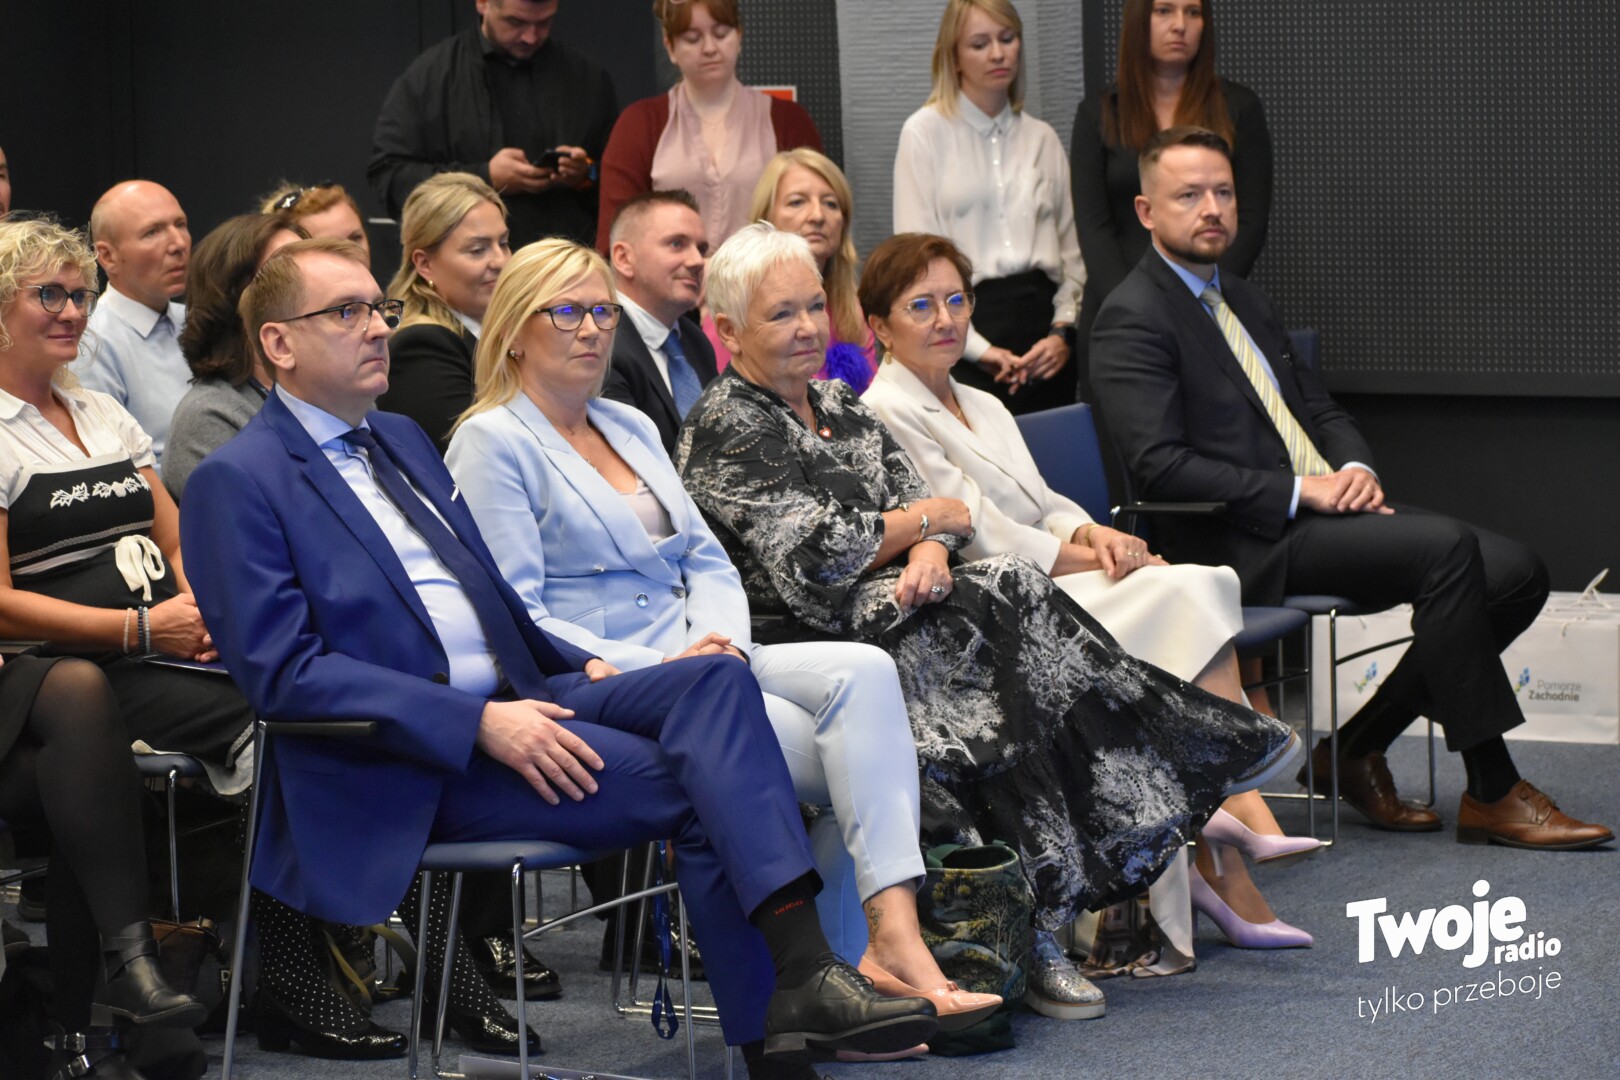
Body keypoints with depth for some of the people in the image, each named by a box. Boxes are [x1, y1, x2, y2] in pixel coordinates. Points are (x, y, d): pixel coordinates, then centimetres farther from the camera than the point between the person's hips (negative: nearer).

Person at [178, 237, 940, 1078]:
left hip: (513, 699, 7)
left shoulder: (401, 441, 22)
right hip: (403, 764, -7)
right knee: (700, 785, -22)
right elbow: (283, 670, -15)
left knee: (714, 679, -19)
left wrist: (578, 667, 7)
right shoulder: (239, 481, -5)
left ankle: (800, 972, -33)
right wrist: (480, 723, -22)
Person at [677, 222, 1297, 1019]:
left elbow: (918, 504, 12)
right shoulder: (725, 428, -6)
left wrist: (928, 556, -12)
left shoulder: (840, 406, 19)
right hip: (812, 650, -7)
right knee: (1013, 590, -25)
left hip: (891, 617, 7)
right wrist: (928, 520, -3)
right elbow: (812, 555, -15)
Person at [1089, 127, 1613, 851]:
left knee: (1516, 573, -8)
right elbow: (1160, 466, -16)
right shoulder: (1133, 319, -6)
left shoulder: (1244, 302, 22)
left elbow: (1320, 408, 25)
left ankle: (1358, 751, 2)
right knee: (1446, 548, -27)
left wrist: (1356, 469, 1)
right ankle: (1491, 795, -21)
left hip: (1325, 508, 9)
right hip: (1244, 544, -9)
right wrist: (1300, 491, -18)